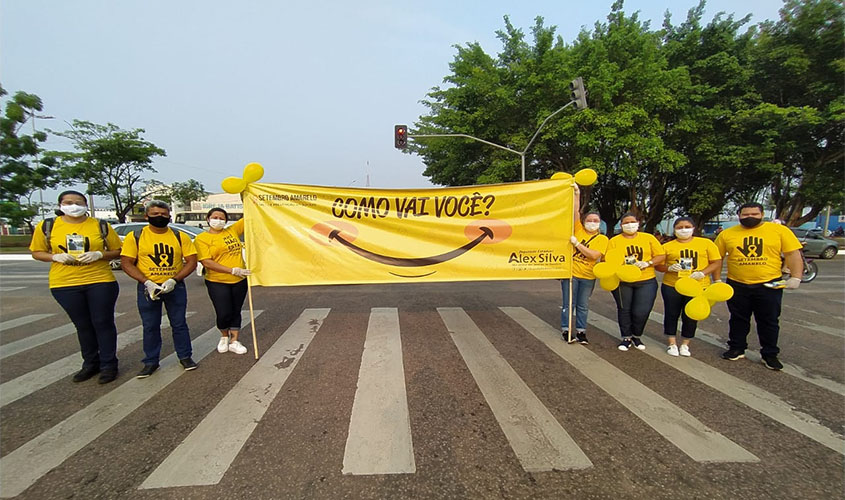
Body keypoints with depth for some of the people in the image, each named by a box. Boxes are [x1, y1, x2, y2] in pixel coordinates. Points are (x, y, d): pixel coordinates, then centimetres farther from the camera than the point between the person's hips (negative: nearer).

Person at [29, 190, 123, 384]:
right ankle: (90, 363, 28)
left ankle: (108, 365, 14)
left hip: (101, 282, -2)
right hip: (65, 285, 2)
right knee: (82, 325, 12)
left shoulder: (101, 226, 0)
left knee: (103, 323, 2)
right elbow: (37, 252, 10)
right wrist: (55, 257, -10)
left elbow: (117, 250, 5)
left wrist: (99, 254, -15)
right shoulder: (47, 226, 3)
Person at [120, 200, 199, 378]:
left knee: (179, 323, 8)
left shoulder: (180, 237, 0)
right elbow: (126, 263, -5)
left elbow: (191, 261, -2)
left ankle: (185, 357, 20)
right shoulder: (135, 237, -2)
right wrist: (147, 283, -16)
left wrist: (174, 280, -14)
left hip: (176, 287, 0)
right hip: (148, 288, 0)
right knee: (150, 326, 9)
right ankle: (151, 362, 22)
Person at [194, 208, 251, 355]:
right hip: (217, 282, -4)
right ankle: (224, 336, 27)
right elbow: (207, 262, -14)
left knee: (236, 312, 10)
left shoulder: (232, 230, 7)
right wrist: (233, 270, -21)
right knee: (224, 314, -3)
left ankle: (234, 341, 23)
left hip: (239, 281, 4)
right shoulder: (202, 238, -5)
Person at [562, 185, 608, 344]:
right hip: (570, 273, -1)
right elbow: (576, 212, -7)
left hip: (587, 277, 1)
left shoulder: (602, 239, 1)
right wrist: (577, 194, -13)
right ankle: (566, 330, 13)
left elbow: (594, 255, -14)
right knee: (568, 304, 3)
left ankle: (581, 332, 20)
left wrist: (577, 243, -20)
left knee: (583, 306, 10)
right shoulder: (578, 230, 3)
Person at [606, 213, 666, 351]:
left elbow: (661, 255, 3)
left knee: (642, 312, -1)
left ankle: (636, 337, 26)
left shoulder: (648, 238, 4)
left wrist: (648, 263, -13)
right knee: (624, 310, 10)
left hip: (646, 281, 0)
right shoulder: (614, 241, 1)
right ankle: (626, 338, 27)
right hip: (622, 282, 0)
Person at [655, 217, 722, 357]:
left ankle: (685, 344, 25)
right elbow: (658, 265, 4)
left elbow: (717, 262, 1)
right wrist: (669, 268, -16)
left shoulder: (706, 243, 3)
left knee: (691, 316, 8)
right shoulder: (667, 246, 3)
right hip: (672, 286, 0)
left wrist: (702, 273, -15)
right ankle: (672, 343, 21)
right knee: (671, 314, 6)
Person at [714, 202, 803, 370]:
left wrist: (796, 277, -11)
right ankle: (737, 349, 28)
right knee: (738, 320, 14)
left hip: (769, 285, -1)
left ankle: (770, 354, 23)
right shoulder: (727, 234, 0)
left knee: (769, 321, 9)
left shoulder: (779, 230, -2)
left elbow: (793, 254, -2)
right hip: (737, 285, 1)